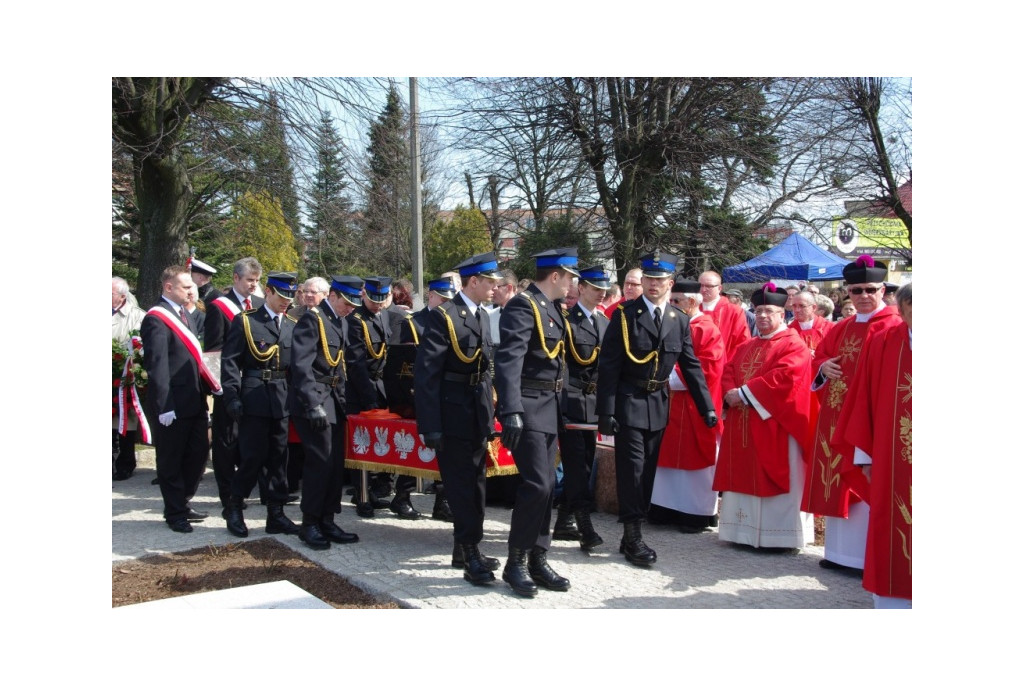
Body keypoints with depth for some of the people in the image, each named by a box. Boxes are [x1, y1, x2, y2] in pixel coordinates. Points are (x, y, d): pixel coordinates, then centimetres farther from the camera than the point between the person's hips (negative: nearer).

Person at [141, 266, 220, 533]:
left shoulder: (183, 314, 15)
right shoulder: (156, 319, -13)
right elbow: (157, 365, -19)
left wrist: (210, 386, 9)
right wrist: (163, 405, -22)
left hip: (194, 399, 9)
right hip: (173, 404, -8)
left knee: (198, 452, 15)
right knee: (171, 460, 6)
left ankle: (182, 502, 32)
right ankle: (175, 513, 19)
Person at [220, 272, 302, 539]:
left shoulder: (293, 325, 12)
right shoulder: (245, 321, 0)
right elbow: (230, 361, -4)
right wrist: (232, 397, -12)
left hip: (283, 401, 4)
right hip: (254, 401, -4)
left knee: (279, 458, 7)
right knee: (253, 457, -3)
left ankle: (276, 515, 16)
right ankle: (234, 507, 18)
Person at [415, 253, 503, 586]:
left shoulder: (483, 316, 11)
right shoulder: (443, 315, -13)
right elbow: (426, 373, -17)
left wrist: (489, 414, 12)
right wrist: (429, 426, -19)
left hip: (478, 413, 8)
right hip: (453, 414, -8)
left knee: (475, 485, 15)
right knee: (462, 487, -1)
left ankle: (465, 550, 27)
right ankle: (471, 557, 8)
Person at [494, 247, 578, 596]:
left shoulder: (551, 308, 14)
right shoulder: (522, 306, -14)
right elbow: (508, 361, -24)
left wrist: (557, 406, 16)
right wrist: (511, 412, -32)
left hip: (548, 407, 9)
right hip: (527, 408, -9)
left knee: (546, 486, 10)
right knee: (536, 484, -10)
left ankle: (538, 560, 19)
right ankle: (515, 562, 4)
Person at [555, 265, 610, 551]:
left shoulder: (604, 321, 14)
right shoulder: (565, 319, -7)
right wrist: (560, 401, -18)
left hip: (594, 401, 7)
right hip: (571, 401, -7)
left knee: (583, 463, 10)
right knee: (576, 463, -8)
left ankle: (564, 522, 20)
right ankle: (584, 525, -9)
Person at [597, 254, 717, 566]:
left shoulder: (680, 320, 5)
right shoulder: (624, 315, -7)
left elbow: (691, 366, 9)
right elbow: (608, 365, -9)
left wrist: (707, 408, 4)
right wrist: (606, 411, -14)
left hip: (658, 404, 5)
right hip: (628, 402, -5)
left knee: (647, 470, 10)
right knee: (632, 469, -4)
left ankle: (632, 536, 21)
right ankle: (633, 537, 5)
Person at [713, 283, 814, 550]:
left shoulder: (793, 345, -5)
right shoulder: (746, 347, 19)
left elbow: (783, 377, -19)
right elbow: (728, 372, 12)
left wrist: (745, 393, -18)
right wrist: (731, 393, -10)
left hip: (774, 426, -7)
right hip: (743, 426, 7)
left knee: (773, 480, -3)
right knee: (745, 477, 9)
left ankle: (779, 536, 5)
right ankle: (746, 531, 18)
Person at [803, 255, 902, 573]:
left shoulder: (892, 326, -7)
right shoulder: (842, 328, 16)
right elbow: (820, 356, 20)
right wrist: (823, 367, -1)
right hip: (837, 416, 7)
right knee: (838, 482, 11)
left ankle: (867, 556, 6)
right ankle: (840, 550, 21)